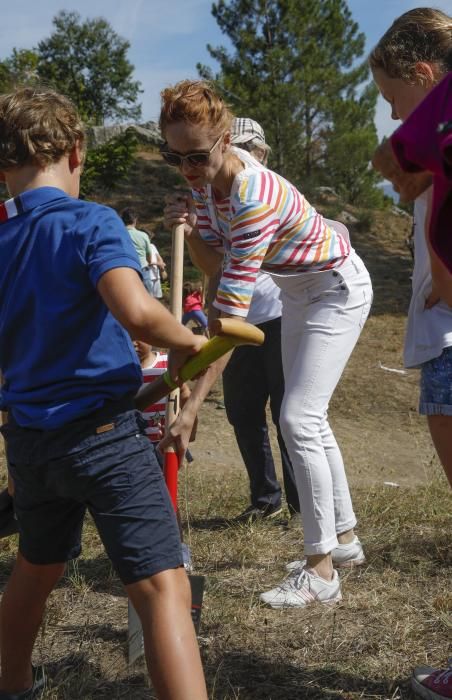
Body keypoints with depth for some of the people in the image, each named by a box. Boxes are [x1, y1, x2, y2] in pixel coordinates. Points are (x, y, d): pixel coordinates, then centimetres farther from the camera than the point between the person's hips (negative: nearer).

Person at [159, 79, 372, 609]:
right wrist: (188, 232, -24)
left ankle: (321, 572, -8)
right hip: (297, 291, 9)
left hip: (338, 289, -9)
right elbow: (215, 264, -2)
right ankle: (344, 537, 28)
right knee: (307, 418, 13)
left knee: (299, 418, -17)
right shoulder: (205, 179, -10)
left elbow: (232, 315, -41)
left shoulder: (253, 197, -37)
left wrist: (192, 406, -42)